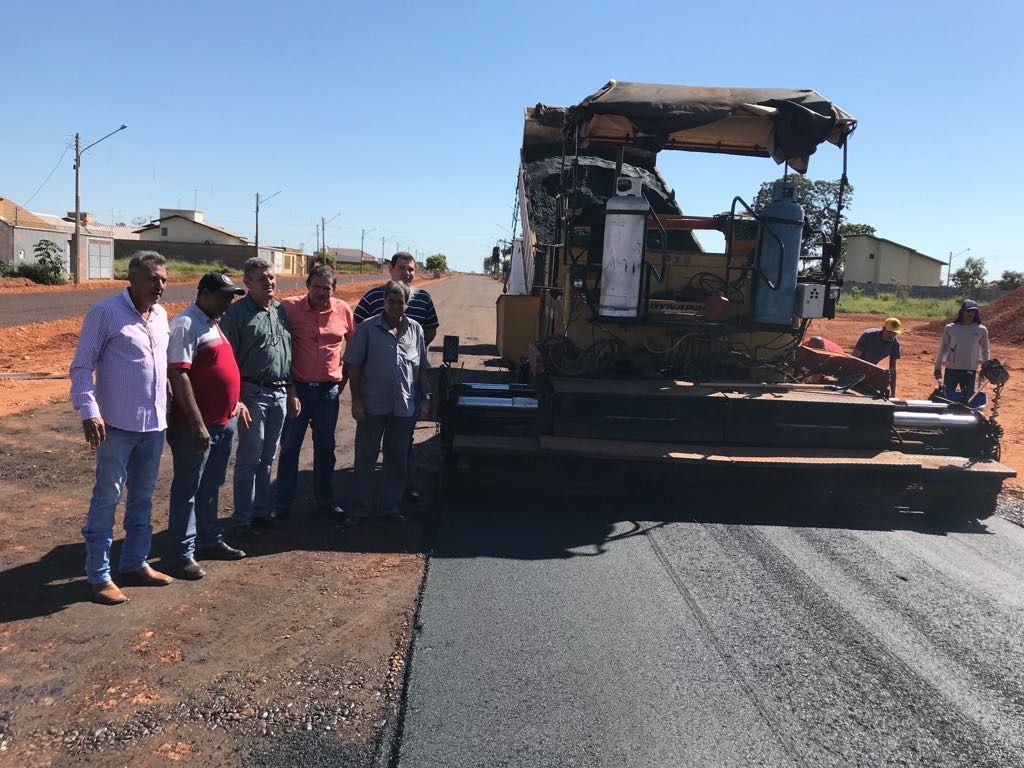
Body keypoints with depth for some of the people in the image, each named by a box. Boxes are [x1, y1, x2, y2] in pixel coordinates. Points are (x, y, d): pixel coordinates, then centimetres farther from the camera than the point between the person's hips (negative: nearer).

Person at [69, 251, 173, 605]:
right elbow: (81, 367, -11)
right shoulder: (105, 312, -11)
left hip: (154, 423, 7)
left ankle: (135, 563, 28)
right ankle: (99, 575, 11)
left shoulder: (160, 315, 9)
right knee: (107, 498, 1)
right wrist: (89, 411, -20)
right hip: (117, 424, -7)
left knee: (142, 497, 15)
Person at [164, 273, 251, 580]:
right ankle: (180, 555, 10)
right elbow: (178, 376, -22)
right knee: (187, 491, 2)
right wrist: (197, 424, -24)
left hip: (224, 422, 9)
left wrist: (235, 402, 23)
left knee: (210, 488, 20)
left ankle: (212, 542, 32)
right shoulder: (186, 324, -15)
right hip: (195, 427, -9)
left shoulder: (214, 323, 14)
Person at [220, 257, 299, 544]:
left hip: (280, 393, 6)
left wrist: (291, 392, 15)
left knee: (267, 458, 14)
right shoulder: (237, 312, -9)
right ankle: (242, 520, 8)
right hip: (253, 394, -6)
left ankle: (261, 510, 26)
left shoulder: (281, 310, 11)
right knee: (249, 459, -1)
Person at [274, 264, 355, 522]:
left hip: (329, 390, 3)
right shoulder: (289, 307, -9)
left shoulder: (343, 311, 0)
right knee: (289, 446, 6)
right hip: (297, 387, -2)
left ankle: (325, 500, 27)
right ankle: (283, 504, 17)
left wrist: (345, 376, 10)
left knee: (325, 447, 14)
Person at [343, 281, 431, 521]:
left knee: (397, 460, 12)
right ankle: (359, 509, 14)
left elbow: (422, 368, 12)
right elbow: (353, 366, -4)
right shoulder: (367, 328, -3)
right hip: (373, 406, -3)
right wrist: (356, 400, -8)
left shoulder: (415, 330, 7)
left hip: (405, 408, 3)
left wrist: (426, 399, 8)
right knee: (365, 458, 4)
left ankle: (390, 507, 25)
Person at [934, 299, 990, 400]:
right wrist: (938, 367, 7)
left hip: (970, 371, 0)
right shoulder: (950, 328, -1)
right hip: (951, 369, 0)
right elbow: (943, 348, 7)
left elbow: (985, 350, 9)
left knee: (967, 400, 3)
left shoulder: (981, 330, 0)